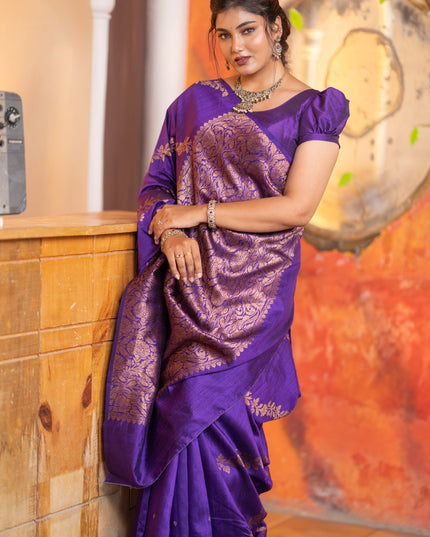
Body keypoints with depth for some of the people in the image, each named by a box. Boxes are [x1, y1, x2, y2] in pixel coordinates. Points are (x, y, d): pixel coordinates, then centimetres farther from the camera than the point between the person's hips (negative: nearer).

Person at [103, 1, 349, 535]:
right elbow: (155, 185, 16)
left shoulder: (314, 109, 4)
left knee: (199, 396, -19)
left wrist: (197, 214, -6)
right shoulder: (196, 102, 17)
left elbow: (295, 208, -7)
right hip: (186, 273, 3)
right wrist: (170, 231, -6)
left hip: (253, 284, -3)